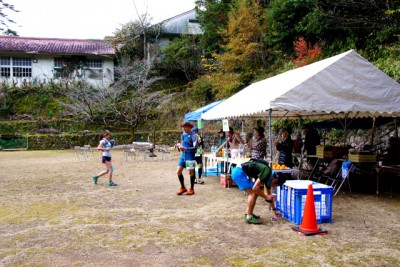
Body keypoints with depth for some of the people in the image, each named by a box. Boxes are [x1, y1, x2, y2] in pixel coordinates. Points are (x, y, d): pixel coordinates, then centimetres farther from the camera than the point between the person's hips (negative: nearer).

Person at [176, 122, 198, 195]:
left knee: (191, 172, 5)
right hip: (183, 155, 6)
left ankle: (191, 189, 20)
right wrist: (179, 146, -3)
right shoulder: (182, 135, 11)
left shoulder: (193, 136, -10)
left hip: (190, 156, -6)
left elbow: (195, 148, -16)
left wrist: (185, 148, -26)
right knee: (179, 171, 1)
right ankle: (183, 188, 18)